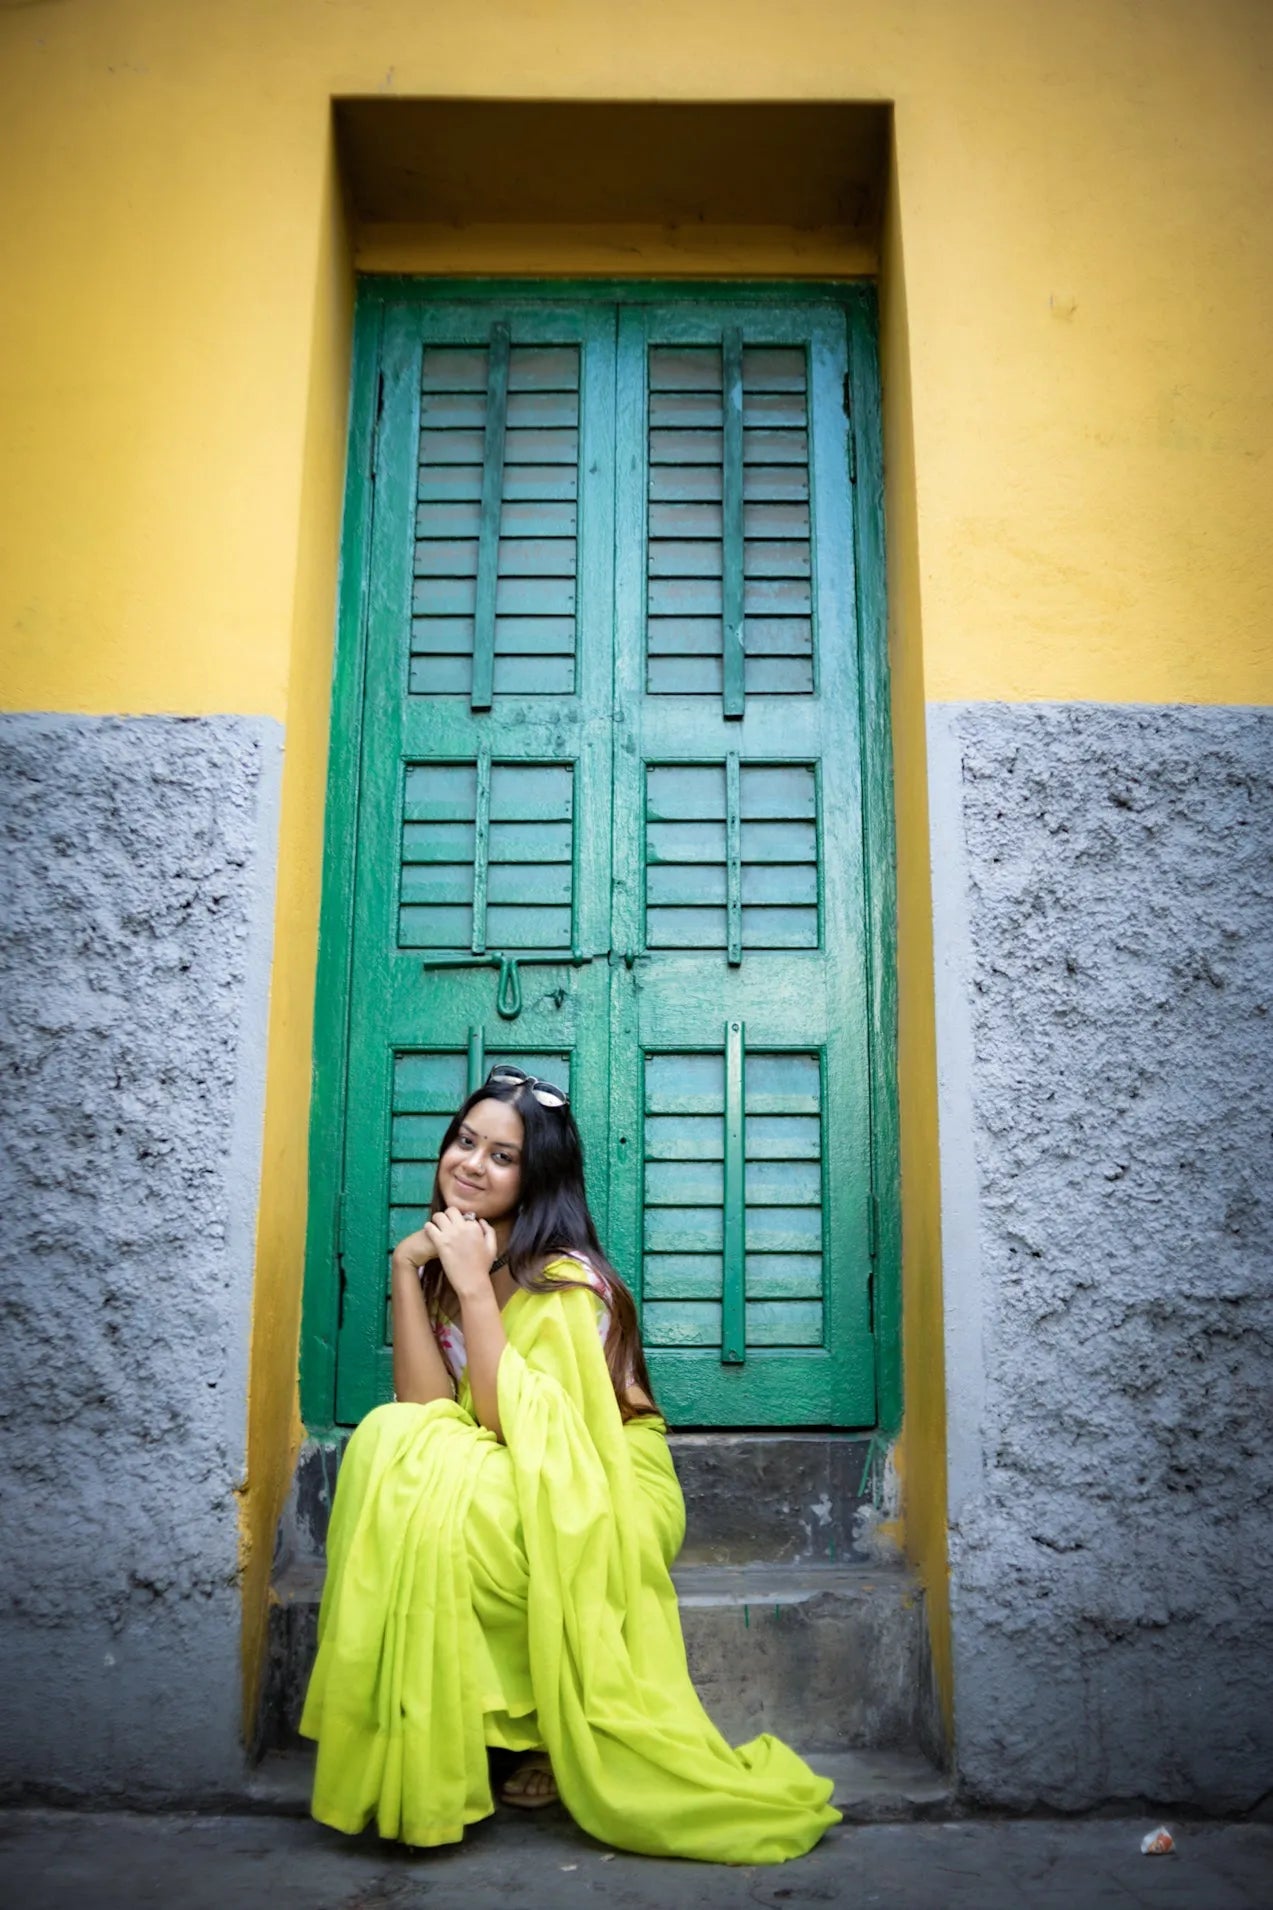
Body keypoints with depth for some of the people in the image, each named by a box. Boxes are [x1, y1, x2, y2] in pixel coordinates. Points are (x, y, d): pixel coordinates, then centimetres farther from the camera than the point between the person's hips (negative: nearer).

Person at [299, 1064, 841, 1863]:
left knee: (437, 1496, -29)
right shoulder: (443, 1258, 0)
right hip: (492, 1489, 6)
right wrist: (407, 1272, -18)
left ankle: (545, 1725, -7)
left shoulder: (564, 1279, -19)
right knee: (388, 1437, -21)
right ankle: (411, 1735, -8)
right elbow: (425, 1408, -11)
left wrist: (475, 1284, -28)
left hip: (609, 1503, -6)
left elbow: (510, 1423, -27)